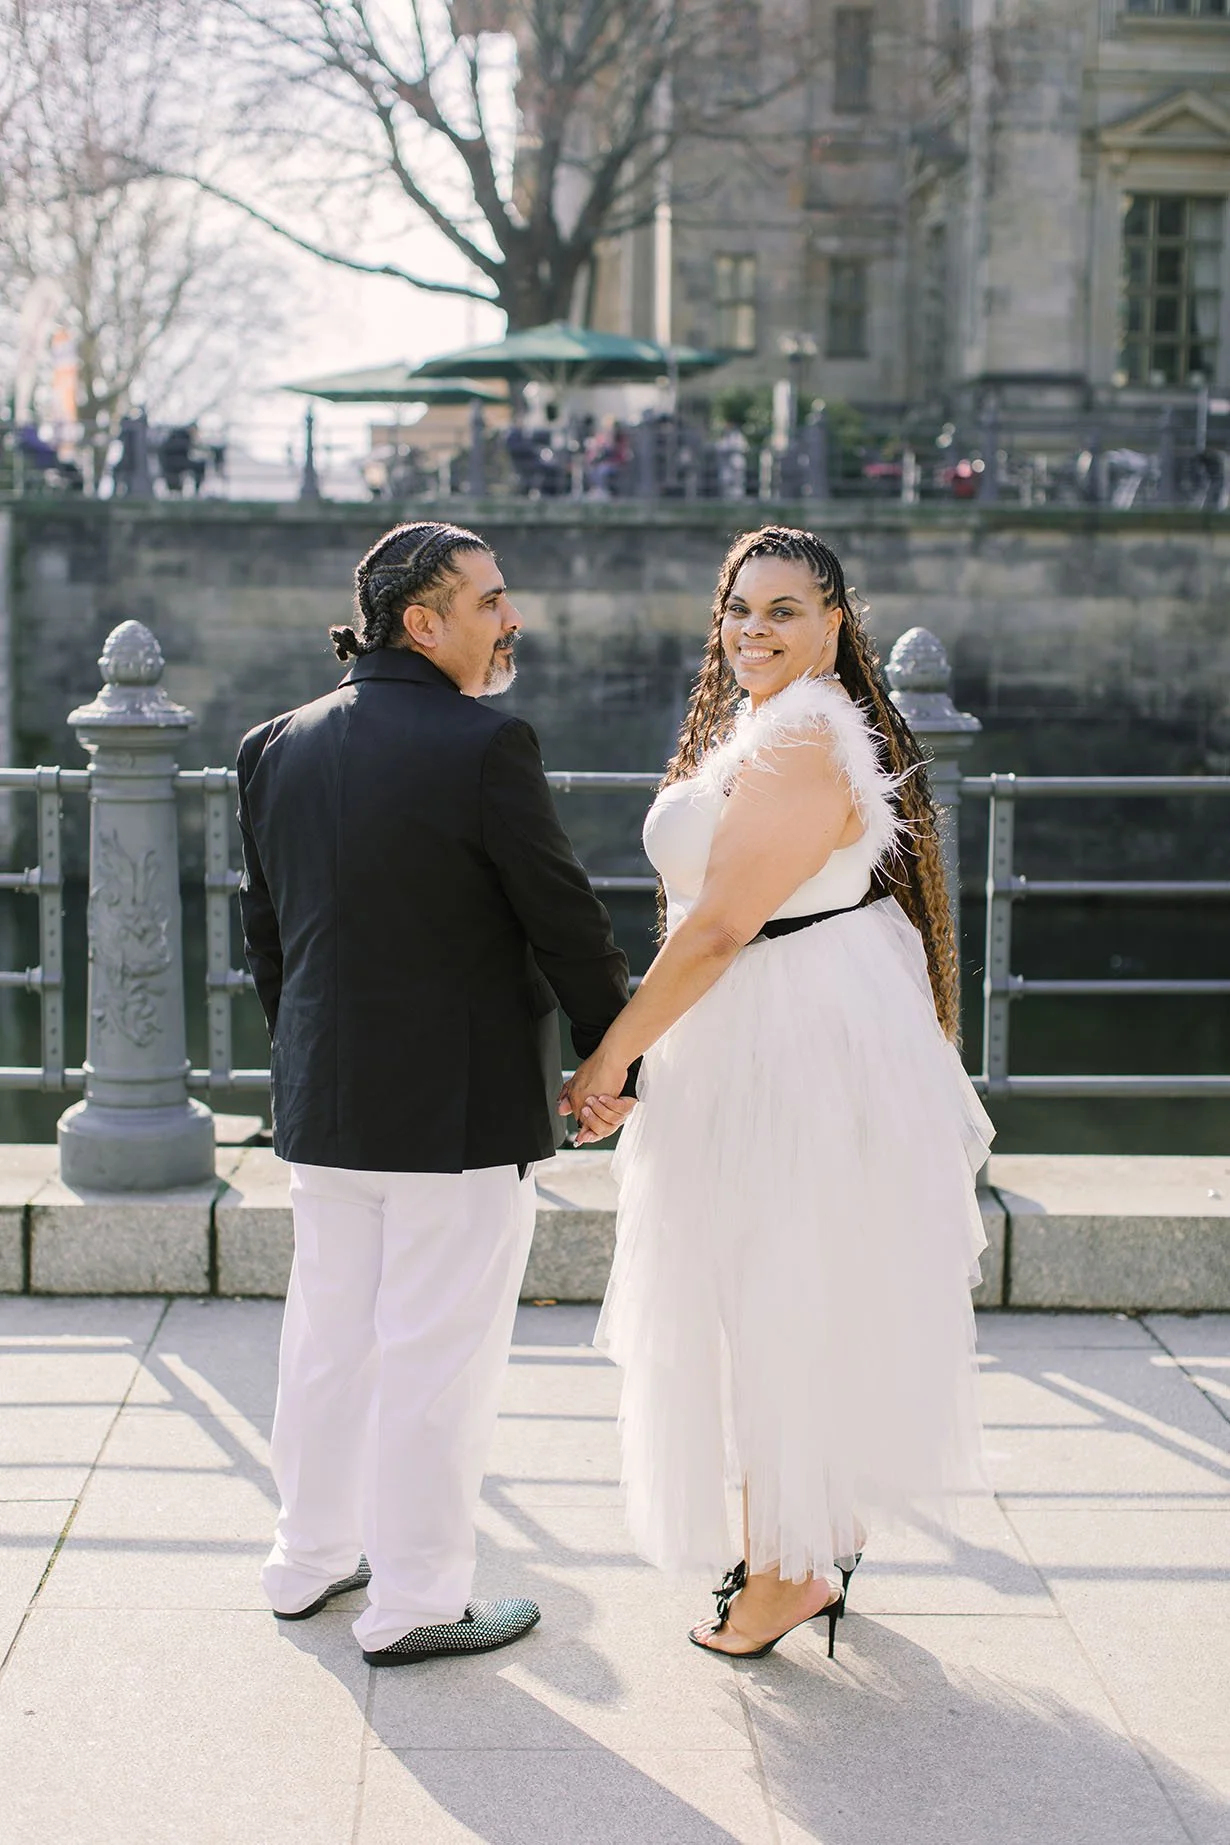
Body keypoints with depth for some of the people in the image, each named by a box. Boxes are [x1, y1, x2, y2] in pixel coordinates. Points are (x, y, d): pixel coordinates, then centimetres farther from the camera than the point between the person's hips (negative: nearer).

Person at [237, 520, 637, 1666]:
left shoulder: (276, 747, 5)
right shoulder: (485, 746, -16)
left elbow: (265, 925, 11)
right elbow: (562, 915, -11)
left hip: (322, 1099, 7)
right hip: (458, 1102, -7)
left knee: (330, 1333, 19)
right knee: (438, 1354, 3)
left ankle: (310, 1559, 32)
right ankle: (414, 1603, 13)